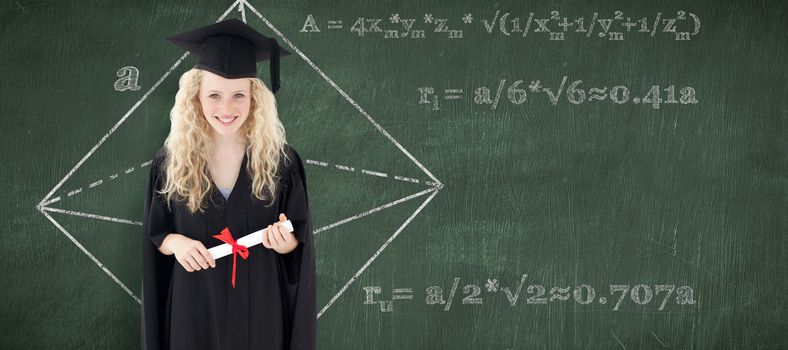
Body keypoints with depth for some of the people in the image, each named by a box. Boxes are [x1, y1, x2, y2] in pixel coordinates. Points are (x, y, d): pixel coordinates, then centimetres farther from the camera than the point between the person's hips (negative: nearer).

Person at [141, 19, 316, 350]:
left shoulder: (280, 160, -7)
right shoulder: (170, 161, -5)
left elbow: (300, 239, 1)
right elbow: (154, 234, 4)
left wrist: (285, 243, -20)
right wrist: (176, 242, -17)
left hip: (260, 301, 0)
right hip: (195, 301, 0)